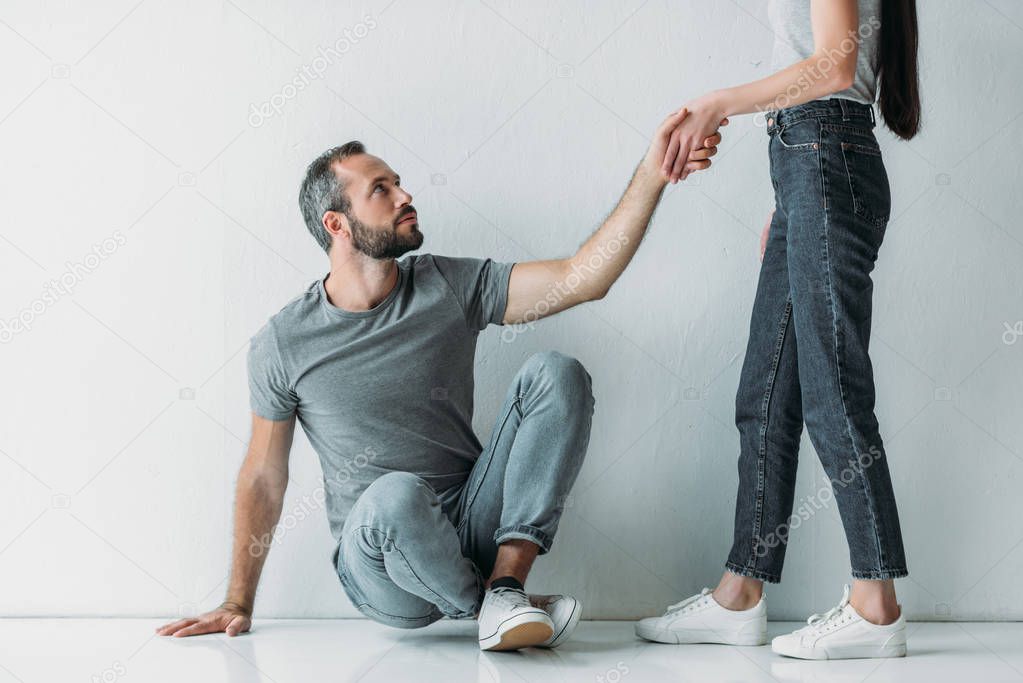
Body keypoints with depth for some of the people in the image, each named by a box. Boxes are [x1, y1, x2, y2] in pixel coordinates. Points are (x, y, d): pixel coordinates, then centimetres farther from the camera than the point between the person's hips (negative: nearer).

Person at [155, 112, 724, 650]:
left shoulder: (451, 287, 0)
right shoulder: (284, 345, -4)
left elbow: (584, 278, -8)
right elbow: (263, 476, 5)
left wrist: (652, 173, -18)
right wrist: (239, 606, 7)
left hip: (471, 529, 3)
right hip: (381, 564, -2)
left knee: (556, 374, -17)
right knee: (396, 495, -40)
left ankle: (505, 586, -22)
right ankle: (490, 606, -9)